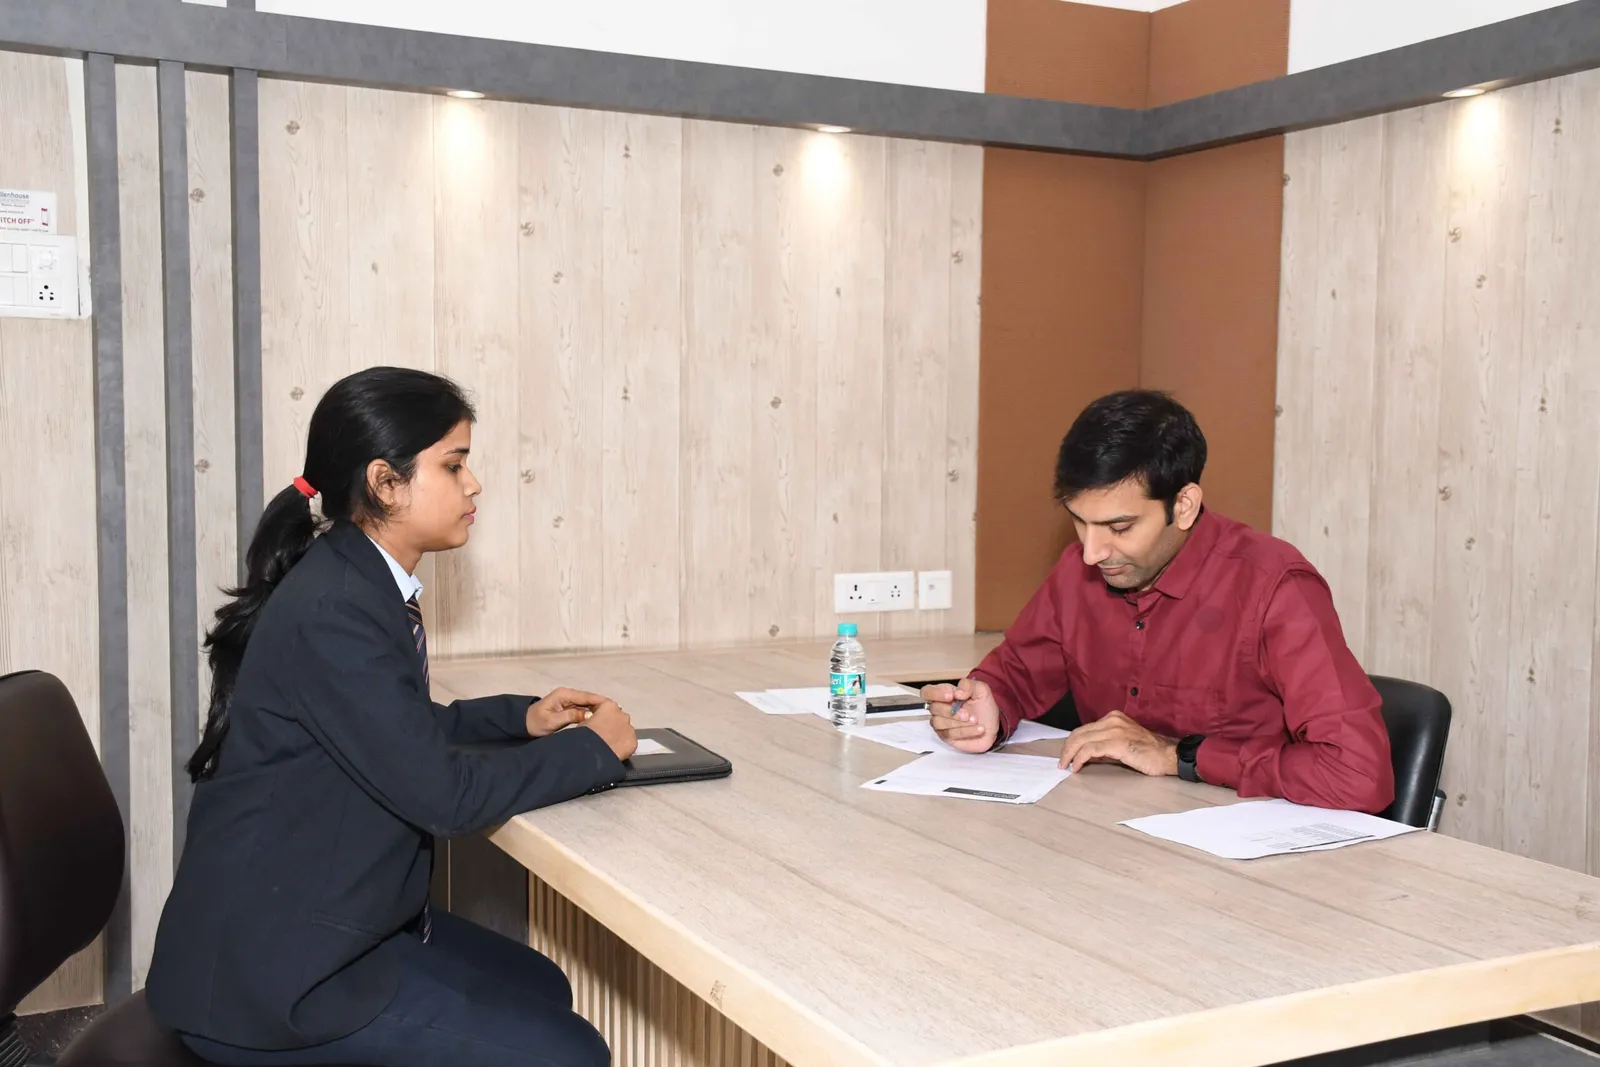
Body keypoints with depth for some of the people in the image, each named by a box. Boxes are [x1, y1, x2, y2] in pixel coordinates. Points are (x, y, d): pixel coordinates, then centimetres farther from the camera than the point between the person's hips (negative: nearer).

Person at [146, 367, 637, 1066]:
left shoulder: (362, 582, 5)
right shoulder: (332, 609, -24)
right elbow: (443, 791, -26)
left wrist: (522, 718, 6)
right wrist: (595, 748, -13)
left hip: (326, 917, 10)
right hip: (268, 964, -10)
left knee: (542, 992, 17)